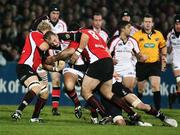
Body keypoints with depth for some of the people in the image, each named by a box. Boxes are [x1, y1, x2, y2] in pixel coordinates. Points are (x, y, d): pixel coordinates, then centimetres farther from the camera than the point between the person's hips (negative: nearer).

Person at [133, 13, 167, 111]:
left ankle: (158, 110, -12)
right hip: (141, 65, -1)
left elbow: (163, 46, 22)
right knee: (140, 89, 9)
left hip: (155, 64, 1)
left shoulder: (158, 34, 6)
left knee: (156, 86, -13)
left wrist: (164, 56, 14)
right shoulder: (137, 35, -3)